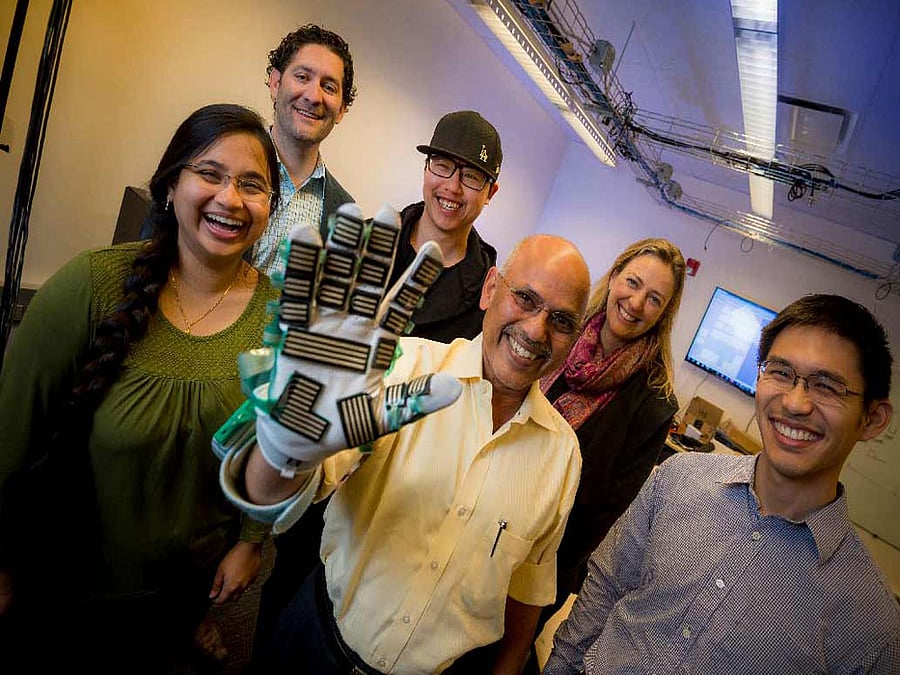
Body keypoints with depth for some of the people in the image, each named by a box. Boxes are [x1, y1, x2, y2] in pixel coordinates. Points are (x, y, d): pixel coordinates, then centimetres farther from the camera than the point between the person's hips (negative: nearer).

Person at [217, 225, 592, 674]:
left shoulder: (563, 450, -8)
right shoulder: (408, 366, -21)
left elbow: (528, 584, 4)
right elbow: (267, 500, -31)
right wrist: (289, 451, -51)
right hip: (318, 636, -1)